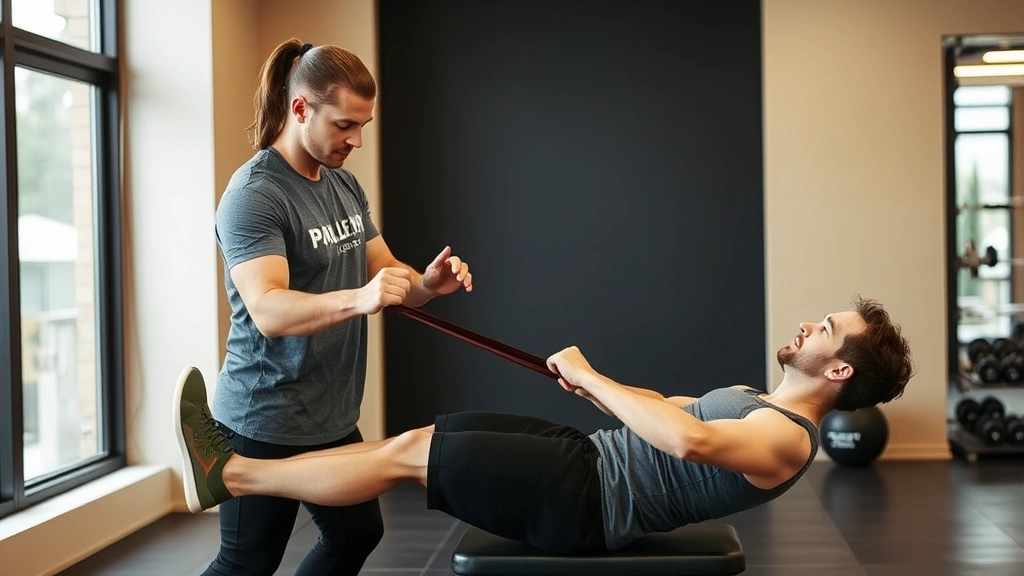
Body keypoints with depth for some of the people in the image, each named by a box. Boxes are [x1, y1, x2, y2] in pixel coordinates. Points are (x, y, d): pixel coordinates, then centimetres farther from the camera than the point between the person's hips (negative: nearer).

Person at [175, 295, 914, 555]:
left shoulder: (788, 436, -15)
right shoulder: (757, 403, 17)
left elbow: (686, 439, -35)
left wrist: (589, 377, -25)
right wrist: (591, 382, 14)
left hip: (585, 502, -9)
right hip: (589, 458, 9)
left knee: (409, 453, -11)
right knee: (431, 433, 3)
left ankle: (228, 473, -2)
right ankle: (243, 465, 10)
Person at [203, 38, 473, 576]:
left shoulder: (345, 184, 7)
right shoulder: (254, 194, -19)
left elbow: (384, 269, 11)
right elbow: (268, 311, -31)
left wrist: (426, 283, -12)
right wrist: (359, 299, -47)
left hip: (333, 416, 8)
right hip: (267, 423, -8)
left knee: (358, 533, 20)